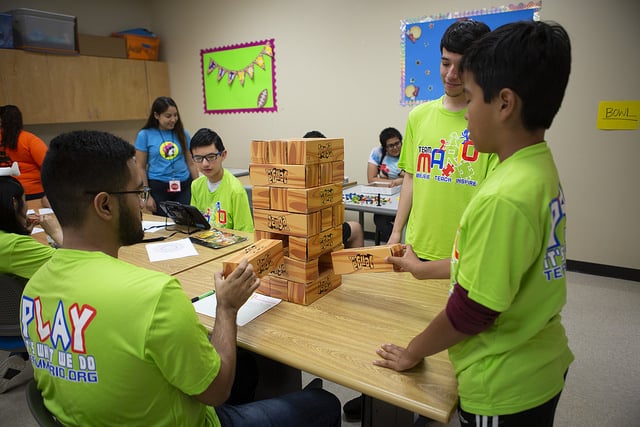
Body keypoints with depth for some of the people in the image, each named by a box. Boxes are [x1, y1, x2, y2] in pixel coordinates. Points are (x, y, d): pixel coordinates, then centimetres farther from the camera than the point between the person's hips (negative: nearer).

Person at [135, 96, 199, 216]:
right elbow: (141, 168, 0)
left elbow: (191, 163, 10)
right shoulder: (145, 135, -1)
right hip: (158, 188, -2)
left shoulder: (183, 134, 6)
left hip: (184, 187, 2)